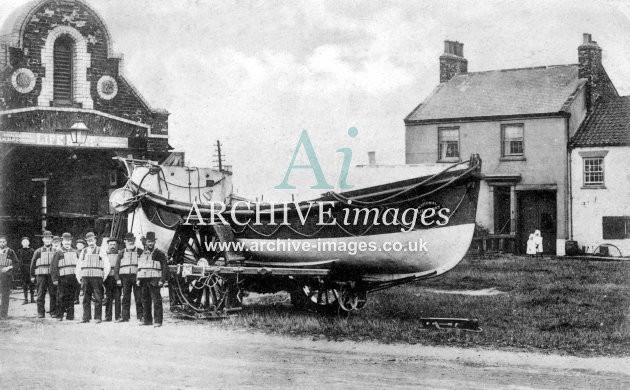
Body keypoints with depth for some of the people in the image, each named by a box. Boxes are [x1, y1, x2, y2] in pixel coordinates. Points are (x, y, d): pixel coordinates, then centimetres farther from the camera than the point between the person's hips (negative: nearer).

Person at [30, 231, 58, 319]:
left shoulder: (55, 251, 11)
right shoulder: (38, 251, 12)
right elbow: (33, 264, 12)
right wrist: (32, 276, 6)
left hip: (52, 274, 0)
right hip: (41, 275, 0)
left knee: (53, 294, -2)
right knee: (40, 295, -2)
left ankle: (54, 312, 3)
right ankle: (41, 313, 2)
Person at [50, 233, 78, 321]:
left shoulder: (74, 253, 16)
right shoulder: (58, 253, 3)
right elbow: (53, 267, -1)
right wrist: (54, 279, -9)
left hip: (73, 277, 3)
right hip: (62, 278, -3)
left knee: (71, 298, 4)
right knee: (61, 297, -4)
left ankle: (70, 315, 9)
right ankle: (60, 315, 4)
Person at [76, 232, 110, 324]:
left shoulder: (100, 251, 5)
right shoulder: (83, 251, 15)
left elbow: (107, 265, 4)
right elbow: (78, 265, 20)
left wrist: (104, 276, -2)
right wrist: (79, 276, 11)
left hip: (97, 276, -3)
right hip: (85, 277, 3)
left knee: (98, 298, -5)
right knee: (86, 299, 2)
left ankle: (98, 317, -2)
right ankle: (86, 317, 5)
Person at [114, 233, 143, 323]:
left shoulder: (140, 252, 9)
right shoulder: (122, 253, 14)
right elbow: (117, 267, 12)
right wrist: (118, 279, 1)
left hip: (136, 276, -2)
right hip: (125, 277, 2)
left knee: (138, 298, -4)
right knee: (125, 298, 0)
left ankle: (140, 316, 0)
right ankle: (125, 317, 2)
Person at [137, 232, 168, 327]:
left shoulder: (159, 254, 0)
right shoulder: (142, 254, 17)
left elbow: (165, 268, -3)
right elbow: (139, 268, 23)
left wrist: (162, 280, -12)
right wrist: (138, 279, 13)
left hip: (154, 280, -6)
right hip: (143, 280, 6)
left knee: (156, 300, -8)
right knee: (145, 301, 9)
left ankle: (158, 321, -9)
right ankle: (147, 319, 18)